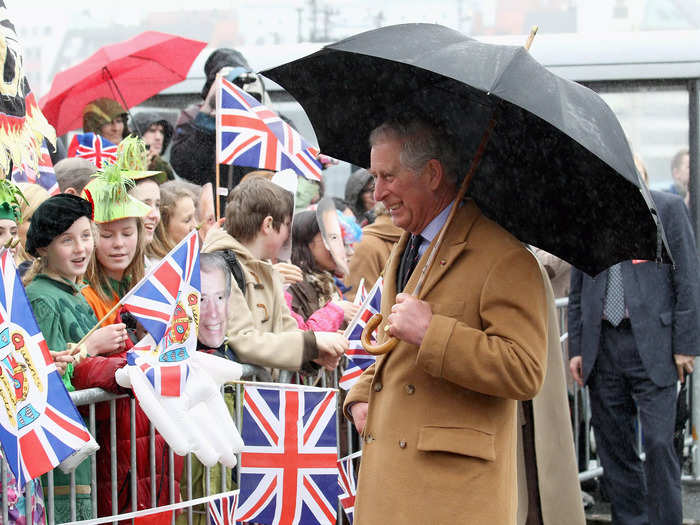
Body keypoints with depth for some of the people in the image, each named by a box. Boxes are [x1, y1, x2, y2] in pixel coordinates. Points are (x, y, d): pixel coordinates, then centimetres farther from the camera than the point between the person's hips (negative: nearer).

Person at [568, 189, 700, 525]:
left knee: (658, 442, -10)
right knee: (613, 446, 6)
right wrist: (576, 348, 10)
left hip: (652, 345, -4)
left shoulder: (667, 208, 1)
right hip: (601, 346, 4)